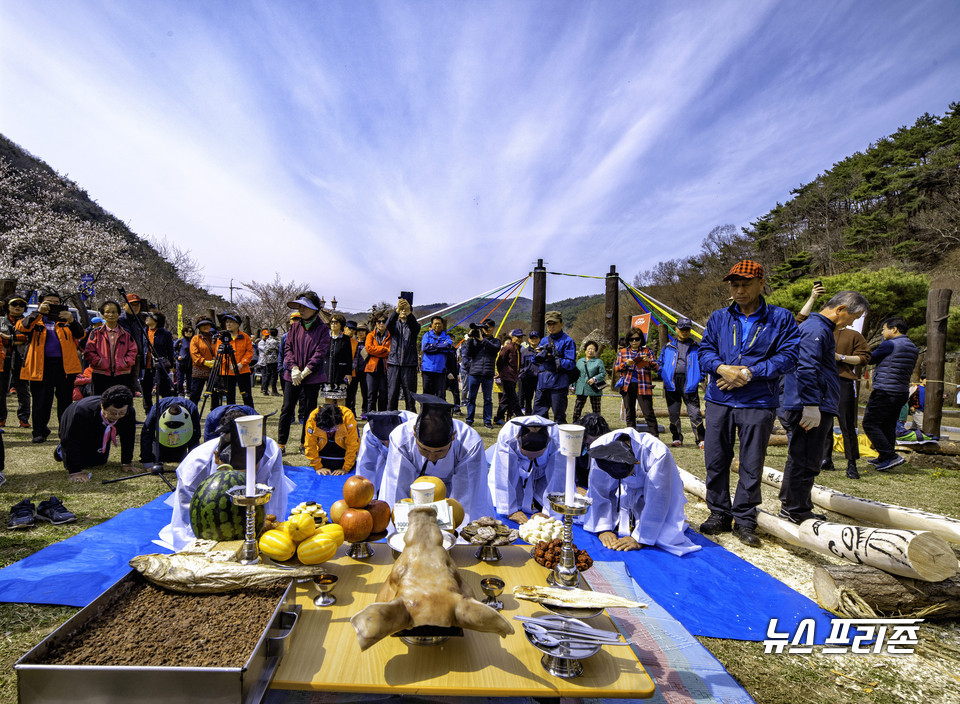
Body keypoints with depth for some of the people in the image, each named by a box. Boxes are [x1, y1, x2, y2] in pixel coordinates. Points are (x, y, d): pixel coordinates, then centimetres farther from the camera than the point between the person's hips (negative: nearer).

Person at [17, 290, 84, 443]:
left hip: (65, 365, 1)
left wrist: (72, 320, -18)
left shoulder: (65, 321, 15)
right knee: (41, 400, 2)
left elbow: (80, 334, 1)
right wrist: (38, 312, -21)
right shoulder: (34, 320, 11)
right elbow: (22, 327, -10)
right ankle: (40, 432, 15)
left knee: (65, 401, 6)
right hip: (41, 365, -1)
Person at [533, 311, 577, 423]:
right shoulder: (544, 341, 17)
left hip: (558, 383, -6)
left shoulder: (567, 341, -2)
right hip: (542, 383, 6)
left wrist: (554, 359, -19)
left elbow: (571, 364, -9)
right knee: (538, 415, 9)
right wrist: (540, 355, -5)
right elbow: (536, 361, 16)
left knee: (559, 416, 0)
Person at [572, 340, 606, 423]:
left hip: (594, 389, -3)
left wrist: (594, 379, -19)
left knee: (596, 410, 4)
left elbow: (603, 374, -4)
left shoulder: (599, 361, 4)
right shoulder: (580, 361, 16)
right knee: (577, 409, 0)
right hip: (581, 389, 3)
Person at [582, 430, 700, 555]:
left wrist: (639, 539, -31)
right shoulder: (599, 449, -33)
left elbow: (657, 502, -34)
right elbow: (598, 493, -20)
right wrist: (603, 529, -21)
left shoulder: (658, 454, -42)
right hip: (621, 490, 3)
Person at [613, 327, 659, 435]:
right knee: (629, 414, 8)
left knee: (649, 413, -7)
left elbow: (657, 367, 4)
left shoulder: (647, 351, 8)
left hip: (643, 386, -2)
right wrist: (626, 364, -10)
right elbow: (616, 368, 9)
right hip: (627, 386, 2)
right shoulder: (622, 352, 12)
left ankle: (654, 437, -3)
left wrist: (649, 361, -17)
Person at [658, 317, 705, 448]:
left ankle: (700, 439, 2)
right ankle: (677, 438, 19)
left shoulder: (695, 347, 11)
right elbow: (660, 362, 18)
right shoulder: (668, 346, 14)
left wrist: (699, 378, -2)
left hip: (689, 384, -2)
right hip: (672, 383, 2)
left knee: (695, 412, -8)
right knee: (673, 413, 7)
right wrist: (664, 375, 4)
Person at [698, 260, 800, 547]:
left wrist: (749, 373, -14)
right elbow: (705, 350, 7)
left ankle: (744, 520, 18)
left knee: (751, 465, 4)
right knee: (716, 460, 8)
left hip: (758, 404, -2)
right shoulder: (718, 318, 10)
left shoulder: (780, 318, 2)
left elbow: (788, 355, -5)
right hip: (719, 401, 3)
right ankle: (719, 514, 23)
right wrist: (723, 368, -13)